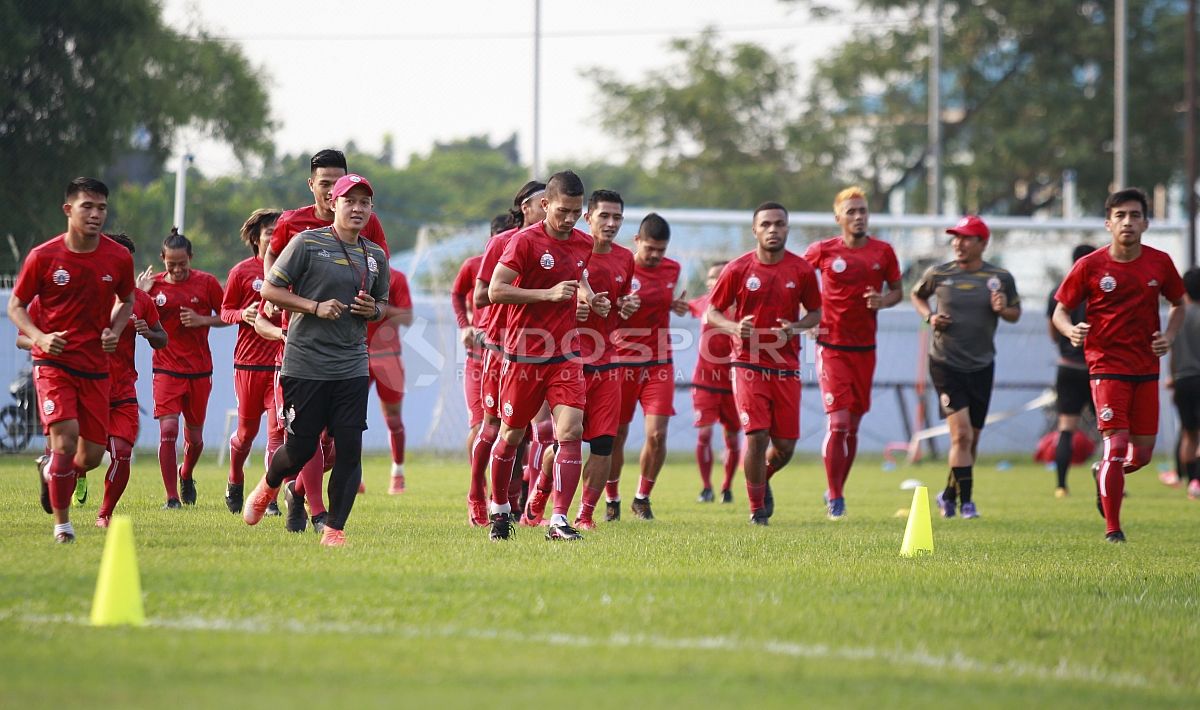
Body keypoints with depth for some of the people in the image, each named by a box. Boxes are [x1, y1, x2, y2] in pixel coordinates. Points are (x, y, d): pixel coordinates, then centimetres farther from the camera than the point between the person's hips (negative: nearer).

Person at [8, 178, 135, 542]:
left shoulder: (119, 258, -3)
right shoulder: (43, 256, -9)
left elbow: (127, 301, 16)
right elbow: (15, 306, 1)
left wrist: (115, 331, -4)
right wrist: (39, 337, -17)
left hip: (96, 367, 3)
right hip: (53, 362, -3)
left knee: (92, 455, 3)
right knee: (65, 440, -20)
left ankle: (51, 472, 39)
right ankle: (62, 523, -3)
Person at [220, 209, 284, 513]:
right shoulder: (242, 272, 0)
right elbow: (224, 311, 6)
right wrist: (243, 314, -14)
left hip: (282, 360, 1)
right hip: (249, 361, -1)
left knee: (278, 429, -10)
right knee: (247, 431, 9)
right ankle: (235, 482, 34)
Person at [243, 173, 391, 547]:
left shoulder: (375, 256, 11)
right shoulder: (307, 243, -5)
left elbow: (382, 303, 24)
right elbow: (270, 290, -4)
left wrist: (373, 310, 0)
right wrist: (315, 307, -15)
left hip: (352, 367, 4)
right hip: (305, 364, -4)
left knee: (350, 448, -5)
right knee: (300, 448, 2)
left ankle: (334, 529, 5)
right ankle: (268, 487, 35)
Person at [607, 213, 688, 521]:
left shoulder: (672, 269, 6)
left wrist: (675, 306, 3)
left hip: (659, 363, 3)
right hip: (622, 362, -3)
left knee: (657, 434, -8)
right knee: (616, 436, 4)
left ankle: (642, 498, 11)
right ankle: (611, 501, 22)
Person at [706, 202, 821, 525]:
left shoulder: (802, 270, 1)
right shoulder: (737, 269, -3)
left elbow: (815, 312, 12)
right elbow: (711, 313, 4)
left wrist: (796, 327, -10)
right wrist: (734, 328, -18)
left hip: (786, 368, 2)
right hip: (749, 364, -2)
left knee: (785, 445, 2)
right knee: (756, 436, -13)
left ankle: (763, 479, 36)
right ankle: (757, 508, 4)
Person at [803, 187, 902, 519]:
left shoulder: (883, 252, 2)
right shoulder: (822, 251, -4)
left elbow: (897, 290, 13)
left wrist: (883, 300, -10)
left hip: (864, 348, 3)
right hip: (831, 347, -3)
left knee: (852, 426, 9)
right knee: (838, 422, -12)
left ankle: (836, 490, 25)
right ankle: (835, 499, -5)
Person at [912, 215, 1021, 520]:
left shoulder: (1000, 278, -1)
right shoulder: (938, 274, -3)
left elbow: (1015, 312, 11)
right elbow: (917, 295, 16)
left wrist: (1003, 310, -12)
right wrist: (930, 316, -4)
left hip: (981, 367, 3)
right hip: (945, 365, -3)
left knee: (972, 439, 11)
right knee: (961, 434, -15)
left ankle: (949, 495, 30)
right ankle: (966, 501, -9)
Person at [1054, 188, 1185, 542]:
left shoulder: (1160, 262, 3)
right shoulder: (1090, 266, -5)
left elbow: (1178, 304, 17)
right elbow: (1060, 311, 1)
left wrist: (1169, 335, -2)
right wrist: (1071, 330, -21)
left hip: (1147, 369, 4)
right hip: (1107, 367, -4)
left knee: (1143, 453, 6)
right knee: (1117, 444, -13)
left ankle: (1103, 473, 41)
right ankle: (1112, 528, -3)